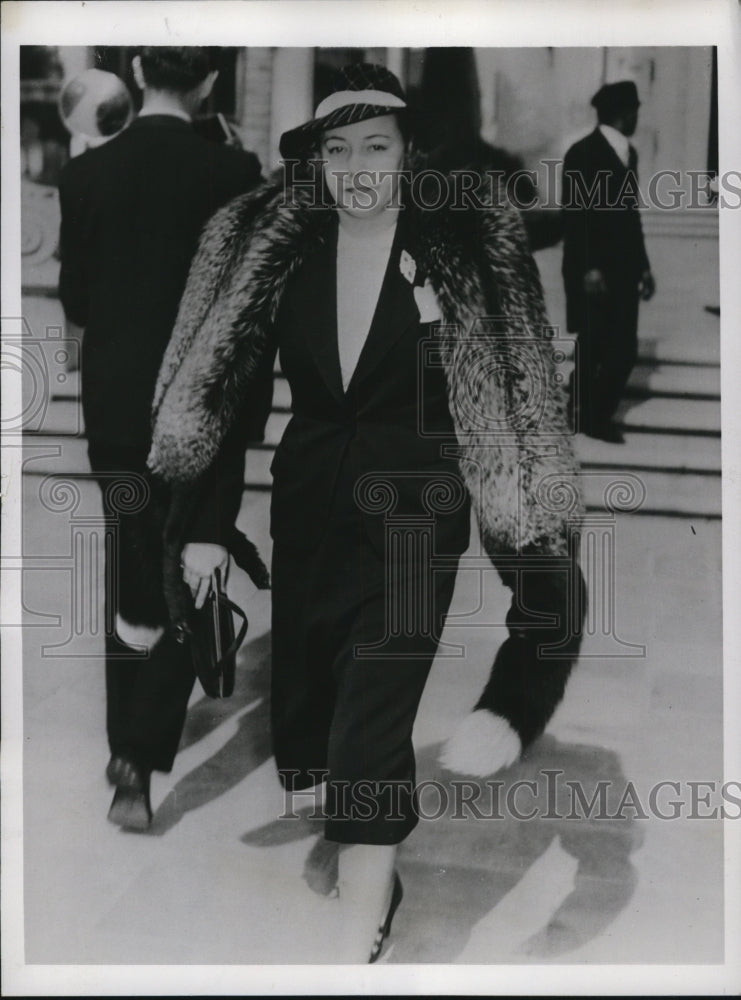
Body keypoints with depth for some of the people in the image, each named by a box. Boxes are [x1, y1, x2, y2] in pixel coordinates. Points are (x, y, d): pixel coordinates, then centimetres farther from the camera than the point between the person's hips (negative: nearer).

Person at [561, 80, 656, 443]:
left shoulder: (627, 153, 15)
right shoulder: (583, 154, -9)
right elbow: (574, 216, -14)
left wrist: (643, 266, 16)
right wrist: (588, 269, -20)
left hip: (623, 270, 7)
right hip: (593, 273, -7)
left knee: (624, 349, 5)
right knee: (593, 348, 1)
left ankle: (595, 414, 18)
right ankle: (586, 415, 15)